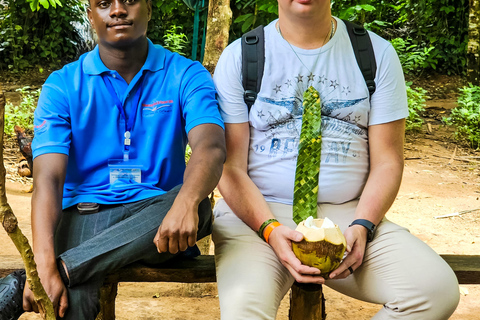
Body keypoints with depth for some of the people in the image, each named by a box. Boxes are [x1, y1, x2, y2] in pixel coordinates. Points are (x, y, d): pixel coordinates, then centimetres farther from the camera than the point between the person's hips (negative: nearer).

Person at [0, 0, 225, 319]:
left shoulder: (186, 75, 3)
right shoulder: (63, 86, 3)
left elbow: (211, 148, -16)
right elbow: (48, 179, -9)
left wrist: (185, 203, -40)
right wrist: (44, 264, -27)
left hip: (154, 214, 3)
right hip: (84, 214, -2)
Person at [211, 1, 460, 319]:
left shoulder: (378, 54, 6)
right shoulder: (239, 57, 2)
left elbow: (387, 162, 5)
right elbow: (230, 167, -2)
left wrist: (361, 228, -13)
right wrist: (270, 229, -19)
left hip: (348, 214, 3)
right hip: (258, 213, -2)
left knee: (438, 289, -22)